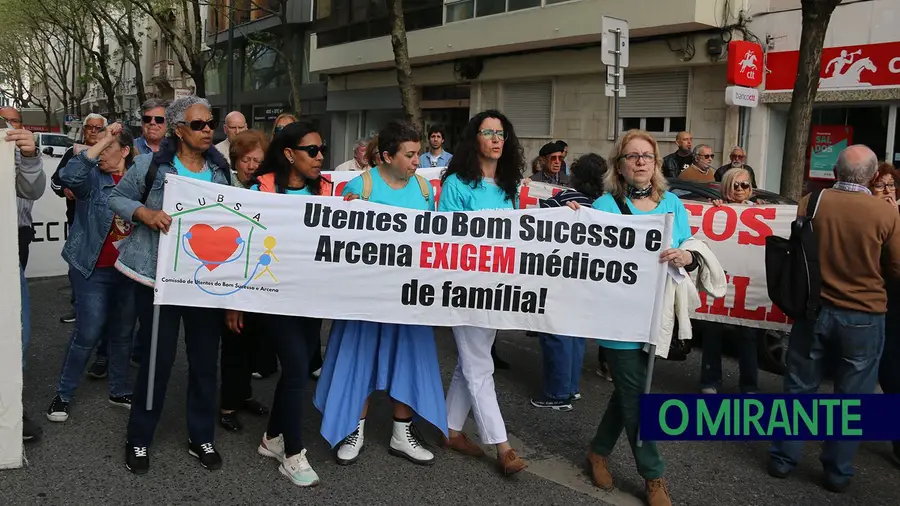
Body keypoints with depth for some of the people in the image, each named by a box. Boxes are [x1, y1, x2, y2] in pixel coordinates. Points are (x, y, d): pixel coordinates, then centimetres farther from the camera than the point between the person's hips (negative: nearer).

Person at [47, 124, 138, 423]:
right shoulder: (92, 178, -6)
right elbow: (68, 177, -28)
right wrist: (100, 141, -28)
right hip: (93, 268, -3)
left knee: (123, 333, 13)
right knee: (88, 332, -2)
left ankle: (119, 391, 28)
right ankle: (63, 394, 16)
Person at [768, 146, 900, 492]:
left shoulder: (810, 203, -8)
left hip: (814, 310, 2)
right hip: (864, 317, -1)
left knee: (798, 388, 14)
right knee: (851, 397, 12)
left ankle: (783, 458, 24)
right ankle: (838, 471, 23)